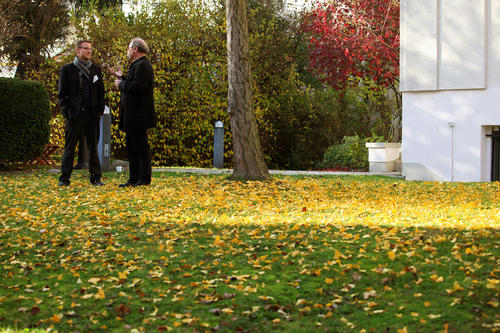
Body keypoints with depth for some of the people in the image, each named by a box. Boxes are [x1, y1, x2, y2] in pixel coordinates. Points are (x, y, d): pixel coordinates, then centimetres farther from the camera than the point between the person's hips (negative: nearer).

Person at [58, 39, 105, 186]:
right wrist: (66, 112, -6)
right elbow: (62, 93, 3)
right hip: (74, 114, -2)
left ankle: (96, 178, 10)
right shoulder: (67, 70, 4)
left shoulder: (96, 69, 13)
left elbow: (100, 92, 14)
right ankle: (64, 178, 7)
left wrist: (100, 111, 3)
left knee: (93, 147, 5)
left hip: (92, 114, 2)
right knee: (70, 147, 2)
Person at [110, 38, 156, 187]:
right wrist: (121, 77, 21)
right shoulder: (137, 65, 19)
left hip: (139, 116, -11)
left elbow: (138, 86, -26)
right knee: (131, 147, 13)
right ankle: (134, 178, 18)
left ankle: (144, 179, 0)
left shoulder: (142, 65, -14)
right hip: (132, 117, 11)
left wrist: (121, 84, -13)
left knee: (141, 147, -5)